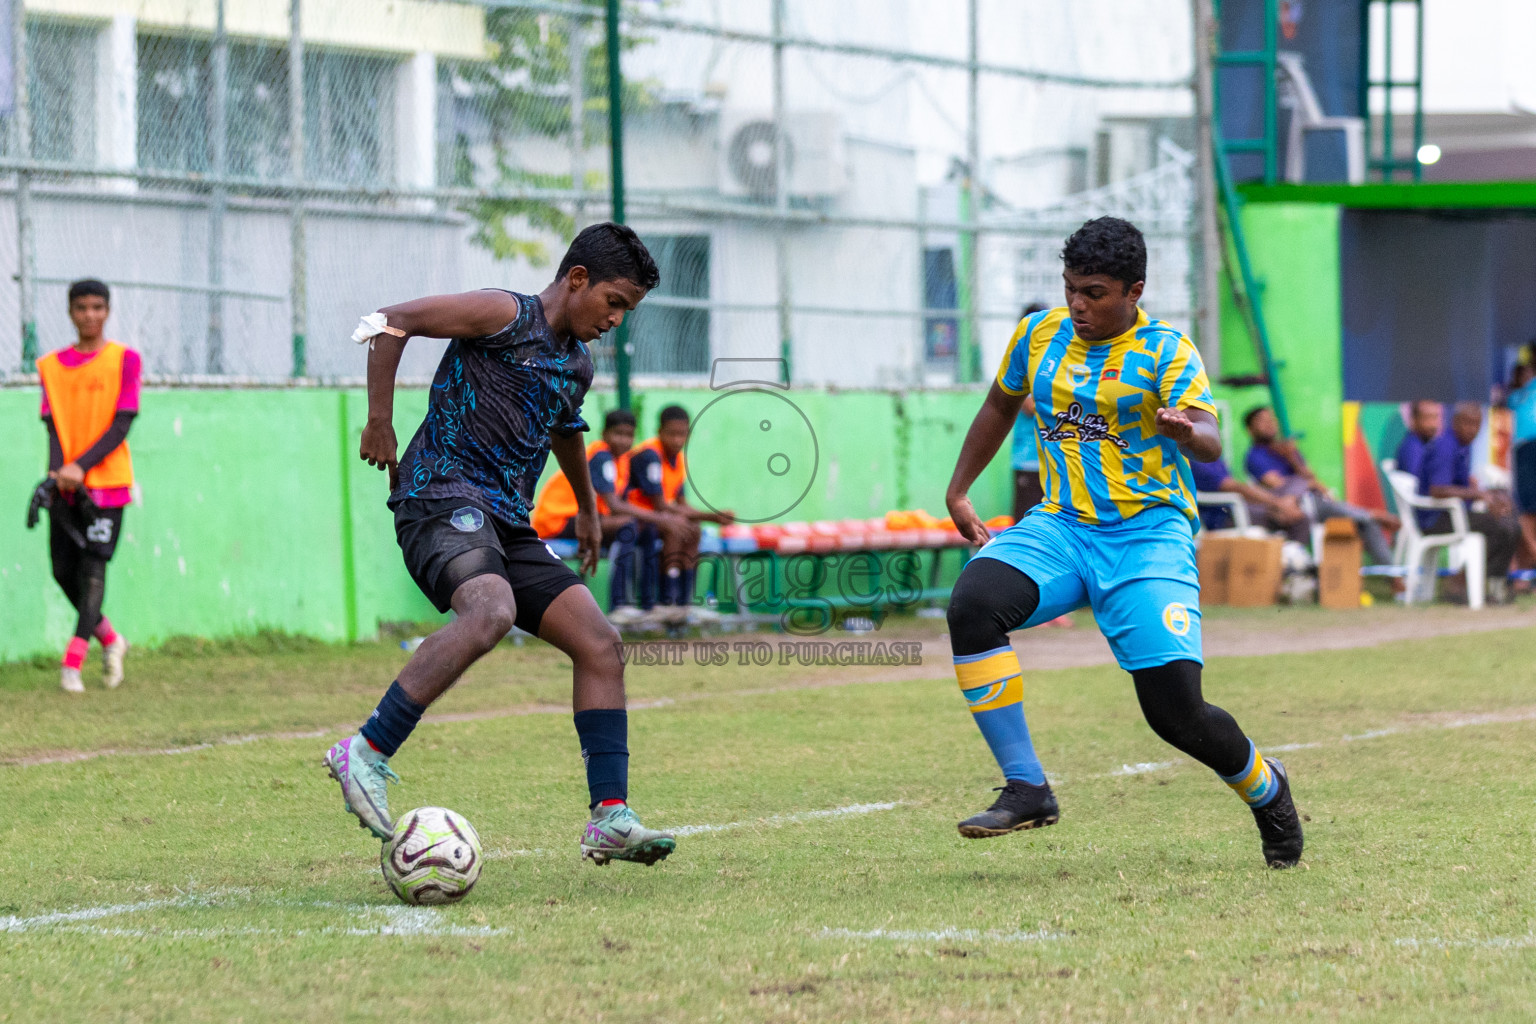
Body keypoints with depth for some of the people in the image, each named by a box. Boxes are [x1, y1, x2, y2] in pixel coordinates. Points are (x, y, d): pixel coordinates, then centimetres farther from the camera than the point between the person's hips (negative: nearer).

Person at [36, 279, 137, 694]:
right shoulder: (52, 365, 10)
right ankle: (109, 639, 25)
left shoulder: (124, 359, 0)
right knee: (64, 570, 3)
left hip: (107, 480, -4)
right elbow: (53, 426, 3)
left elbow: (121, 427, -7)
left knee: (93, 567, -10)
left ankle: (73, 662, -13)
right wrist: (57, 471, -16)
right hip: (65, 486, 4)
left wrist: (81, 467, -18)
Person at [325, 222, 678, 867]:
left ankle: (609, 819, -2)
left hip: (507, 523, 9)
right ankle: (365, 754, -33)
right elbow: (392, 321, -6)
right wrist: (379, 422, -8)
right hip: (443, 498, -9)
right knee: (491, 611, -36)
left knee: (599, 643, -2)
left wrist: (586, 506, 53)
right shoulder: (508, 316, -5)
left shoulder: (577, 365, 21)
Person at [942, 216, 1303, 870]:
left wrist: (1187, 431, -43)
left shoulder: (1164, 351, -6)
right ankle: (1026, 789, -21)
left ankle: (1265, 789, 21)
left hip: (1147, 533, -4)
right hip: (1059, 525, 4)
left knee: (1175, 710, -14)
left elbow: (1210, 446, -19)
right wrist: (958, 490, 25)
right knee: (972, 604, -27)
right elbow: (1000, 406, 27)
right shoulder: (1039, 336, 8)